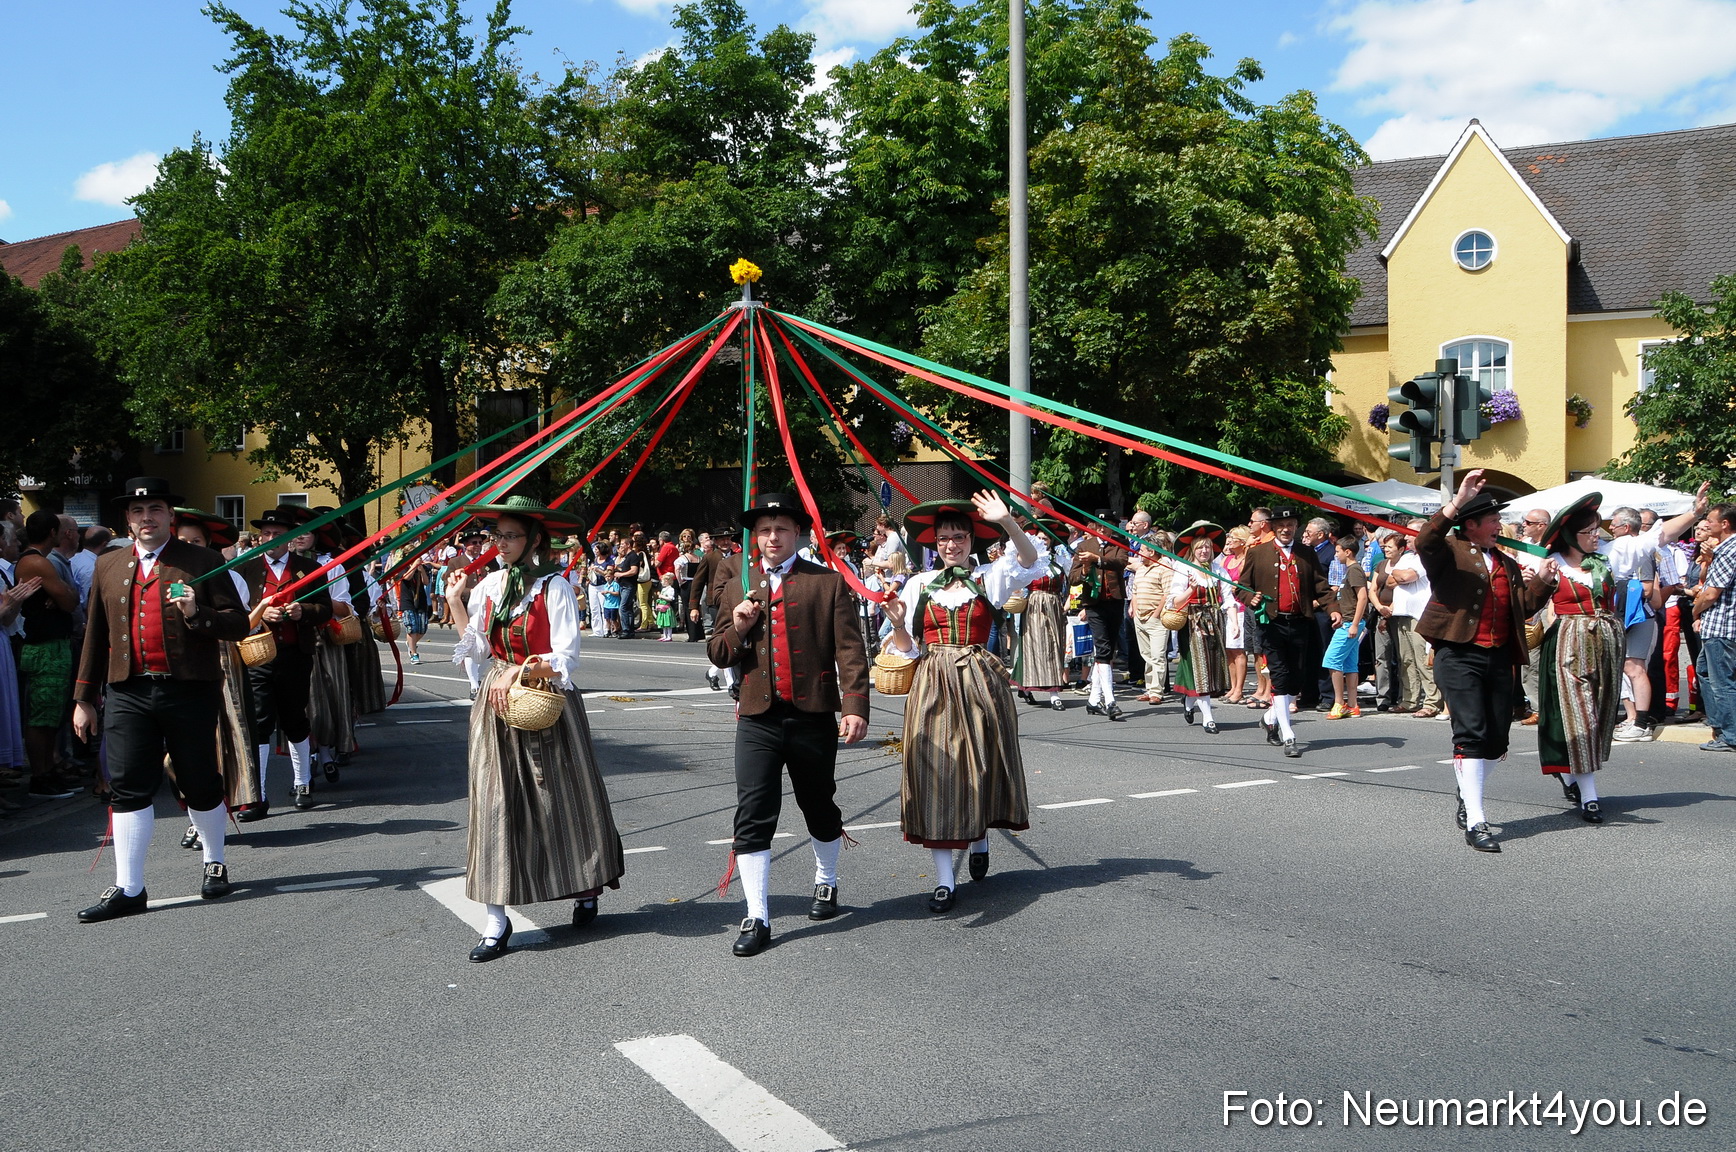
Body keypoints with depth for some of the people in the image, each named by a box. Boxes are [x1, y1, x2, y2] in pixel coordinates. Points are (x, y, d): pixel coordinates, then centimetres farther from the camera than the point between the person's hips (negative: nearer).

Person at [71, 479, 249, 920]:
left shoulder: (203, 562, 2)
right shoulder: (108, 567, 13)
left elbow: (238, 623, -1)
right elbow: (95, 636, 16)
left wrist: (197, 615, -20)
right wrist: (83, 698, 14)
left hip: (190, 691, -2)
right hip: (128, 693, 3)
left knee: (200, 784, 8)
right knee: (128, 788, -1)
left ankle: (214, 863, 29)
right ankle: (128, 888, 6)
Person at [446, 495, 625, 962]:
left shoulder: (554, 587, -9)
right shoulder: (489, 584, 8)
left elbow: (565, 657, -13)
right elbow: (477, 648, 7)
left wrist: (520, 670, -21)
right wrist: (455, 601, 5)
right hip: (497, 705, 5)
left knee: (561, 800, 6)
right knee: (495, 804, 0)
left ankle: (586, 891, 28)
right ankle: (496, 922, 3)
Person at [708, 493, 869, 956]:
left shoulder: (828, 583, 1)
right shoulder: (737, 586, 10)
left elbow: (850, 649, -6)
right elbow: (718, 655, 12)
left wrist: (855, 706, -17)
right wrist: (736, 628, -9)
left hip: (813, 716, -1)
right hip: (757, 719, 1)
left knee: (819, 808, 16)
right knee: (753, 818, -5)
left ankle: (826, 883, 41)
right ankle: (757, 918, 2)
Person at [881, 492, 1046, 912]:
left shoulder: (989, 577, 4)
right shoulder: (918, 584, 8)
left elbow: (1032, 563, -15)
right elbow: (907, 649, 9)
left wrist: (1006, 522, -28)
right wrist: (897, 623, -13)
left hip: (979, 683, 0)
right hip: (933, 686, 0)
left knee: (981, 765, 10)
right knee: (935, 771, -4)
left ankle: (980, 839, 41)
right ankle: (944, 879, -1)